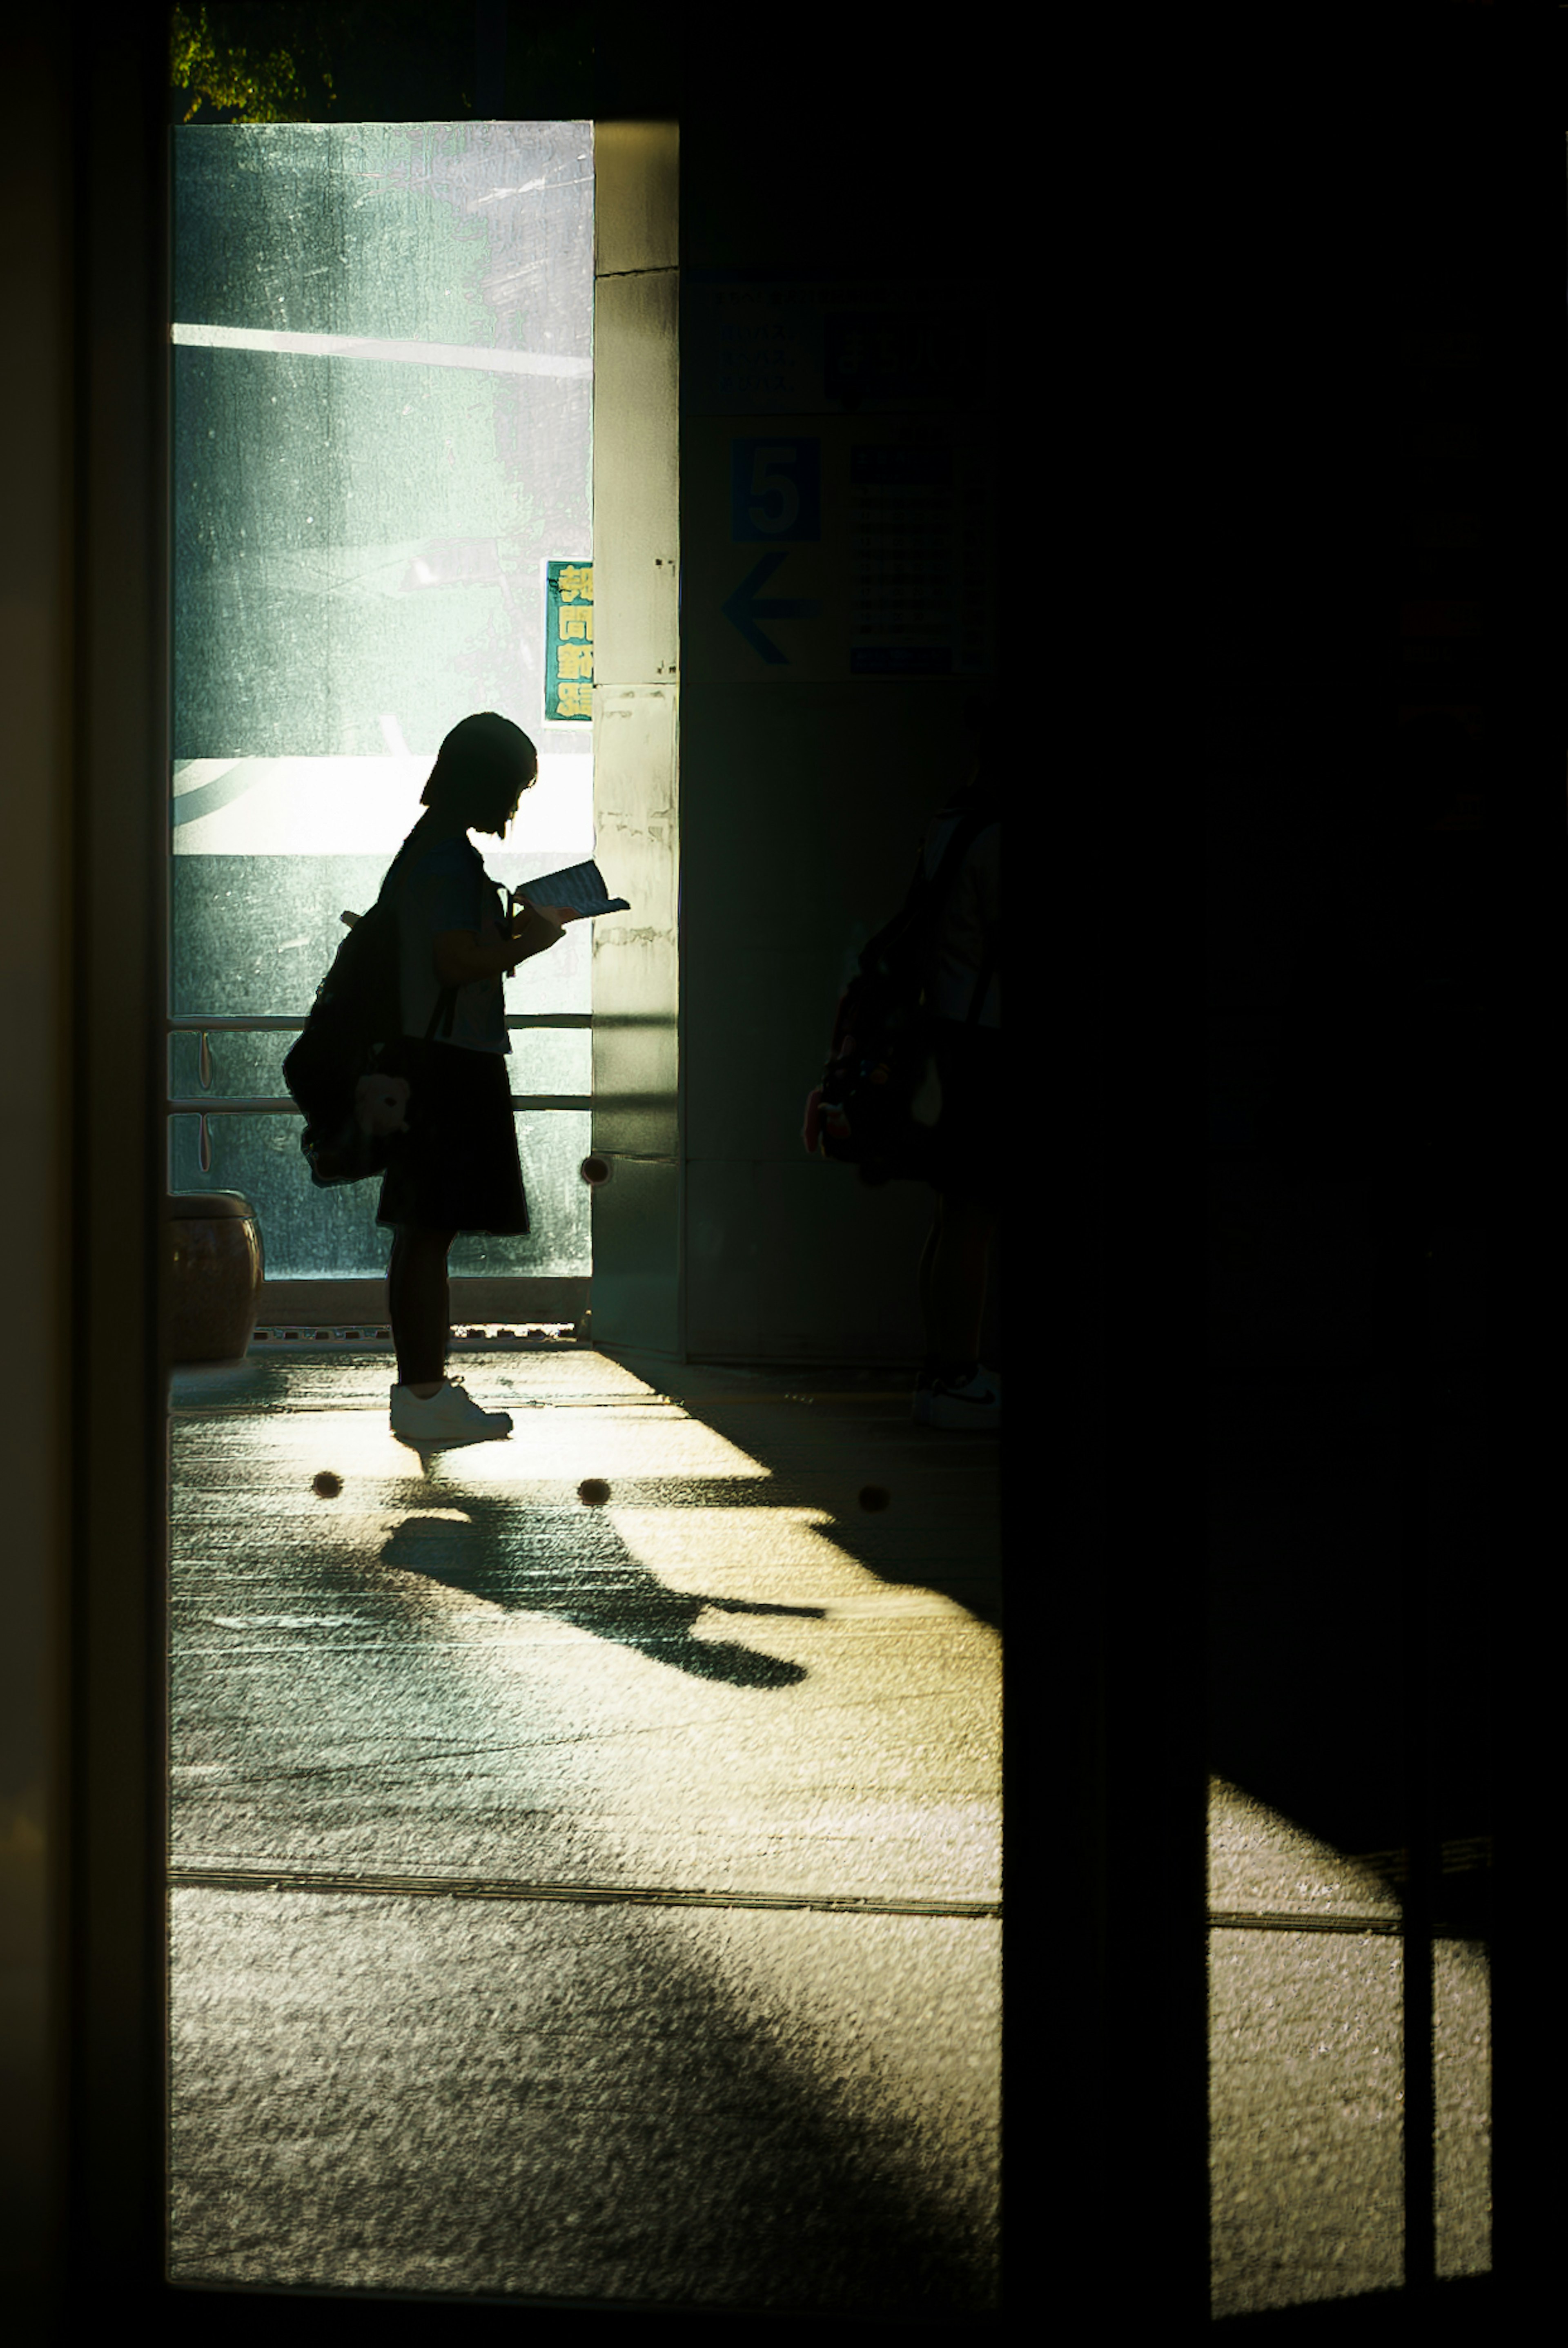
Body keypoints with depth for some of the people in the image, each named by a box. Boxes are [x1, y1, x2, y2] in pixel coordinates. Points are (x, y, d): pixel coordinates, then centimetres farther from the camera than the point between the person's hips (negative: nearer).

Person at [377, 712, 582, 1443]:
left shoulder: (428, 849, 17)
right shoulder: (449, 857, -14)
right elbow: (457, 962, -21)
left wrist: (512, 929, 16)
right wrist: (532, 940, -9)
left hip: (431, 1060, 11)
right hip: (452, 1061, -11)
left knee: (420, 1231, 13)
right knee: (429, 1229, -9)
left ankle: (421, 1384, 18)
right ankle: (425, 1392, -7)